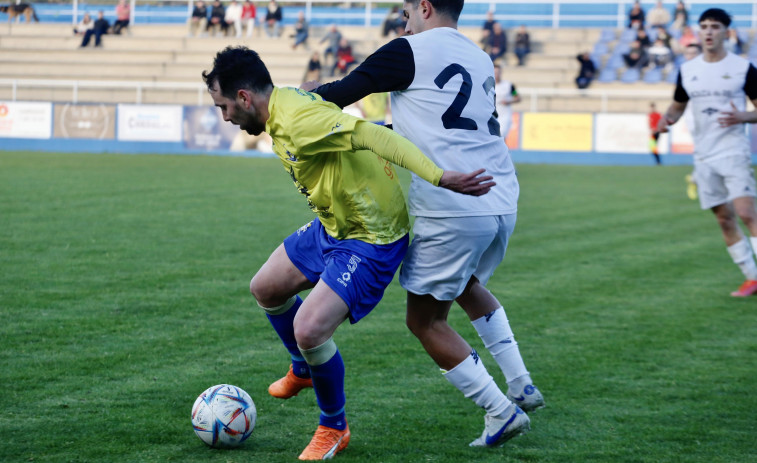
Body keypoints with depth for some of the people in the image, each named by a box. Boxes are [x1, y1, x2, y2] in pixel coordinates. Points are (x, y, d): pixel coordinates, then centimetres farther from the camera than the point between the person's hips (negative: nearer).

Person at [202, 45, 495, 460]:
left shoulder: (299, 119, -29)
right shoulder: (283, 111, 2)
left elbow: (372, 135, -37)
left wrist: (440, 178, -43)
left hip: (371, 240, -10)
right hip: (331, 226, 10)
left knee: (308, 329, -19)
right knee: (265, 289, 21)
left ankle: (334, 428, 6)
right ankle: (303, 370, 47)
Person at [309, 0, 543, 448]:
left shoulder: (410, 51, -4)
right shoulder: (481, 59, 17)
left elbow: (343, 93, -2)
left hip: (452, 213, -8)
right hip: (503, 205, 8)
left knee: (426, 320, 8)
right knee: (467, 284, 33)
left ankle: (501, 412, 4)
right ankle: (521, 384, 25)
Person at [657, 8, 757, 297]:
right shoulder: (687, 70, 8)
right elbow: (678, 105, 21)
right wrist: (668, 118, -1)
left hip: (734, 152, -4)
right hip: (704, 156, 5)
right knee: (724, 220, 6)